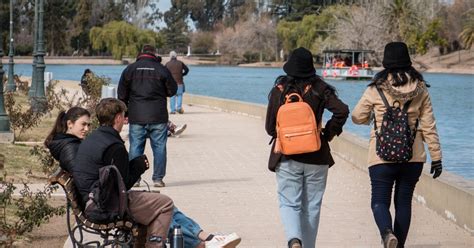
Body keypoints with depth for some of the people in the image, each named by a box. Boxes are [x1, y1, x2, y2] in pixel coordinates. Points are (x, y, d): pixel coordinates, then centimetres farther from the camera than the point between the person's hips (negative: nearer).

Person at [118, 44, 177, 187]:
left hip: (136, 117, 1)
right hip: (158, 117, -1)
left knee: (135, 148, 5)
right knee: (159, 147, 4)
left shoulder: (130, 70, 4)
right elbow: (172, 91, 5)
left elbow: (122, 95, 6)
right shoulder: (161, 69, -1)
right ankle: (158, 178, 2)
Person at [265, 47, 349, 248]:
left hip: (286, 157, -1)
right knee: (311, 207, 12)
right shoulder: (319, 89, -3)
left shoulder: (279, 90, -4)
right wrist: (328, 134, 0)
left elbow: (270, 127, -1)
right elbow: (342, 110, -14)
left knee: (289, 203, 2)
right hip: (316, 157, 1)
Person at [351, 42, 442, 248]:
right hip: (413, 156, 3)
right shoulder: (421, 89, 1)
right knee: (404, 201, 13)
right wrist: (436, 157, 6)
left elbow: (357, 117, 5)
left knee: (380, 201, 2)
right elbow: (428, 126, 2)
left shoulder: (375, 90, -6)